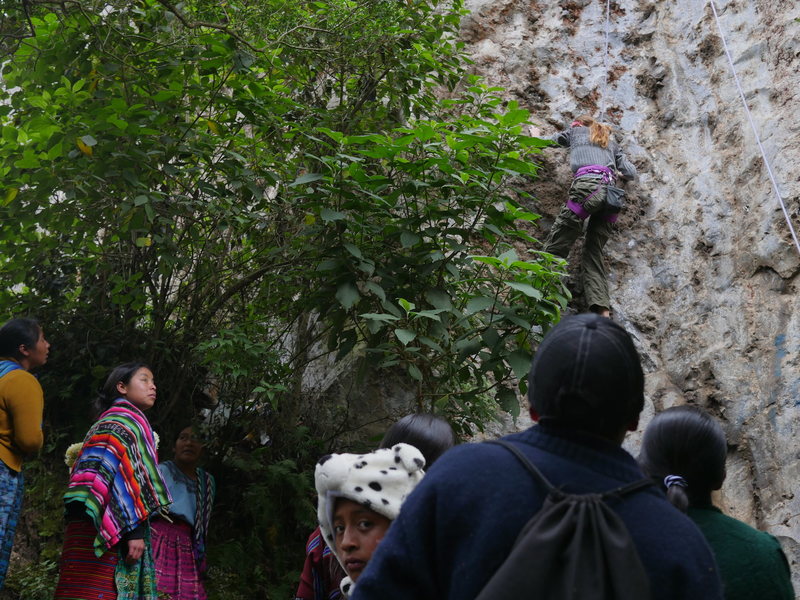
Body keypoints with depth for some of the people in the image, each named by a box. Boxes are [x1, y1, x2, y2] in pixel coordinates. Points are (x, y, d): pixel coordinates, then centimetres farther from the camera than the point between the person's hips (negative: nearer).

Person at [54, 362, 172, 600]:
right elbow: (122, 473, -14)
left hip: (105, 531, 9)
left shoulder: (113, 421, 28)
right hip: (110, 531, -9)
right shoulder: (125, 419, 0)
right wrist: (134, 529, -20)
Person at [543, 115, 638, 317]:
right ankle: (602, 311, -12)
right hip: (611, 192, 5)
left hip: (587, 185, -4)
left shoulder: (575, 131, 25)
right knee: (593, 253, 4)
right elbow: (631, 173, 27)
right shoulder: (610, 142, 34)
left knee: (555, 247, -10)